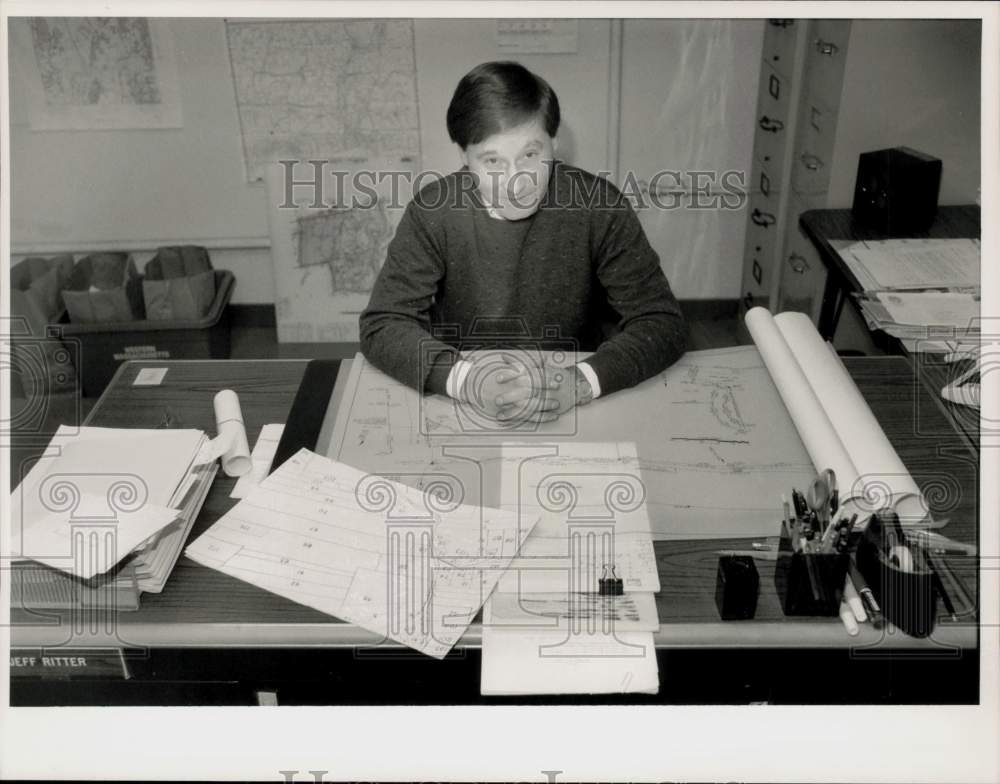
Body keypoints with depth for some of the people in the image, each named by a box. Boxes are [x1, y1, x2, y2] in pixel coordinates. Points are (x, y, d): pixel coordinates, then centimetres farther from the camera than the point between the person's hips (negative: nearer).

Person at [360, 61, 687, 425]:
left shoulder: (599, 207, -12)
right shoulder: (433, 212, -10)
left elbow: (663, 322, -12)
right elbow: (381, 325, -11)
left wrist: (579, 381, -30)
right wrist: (463, 377, -29)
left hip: (577, 411, 0)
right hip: (462, 408, 1)